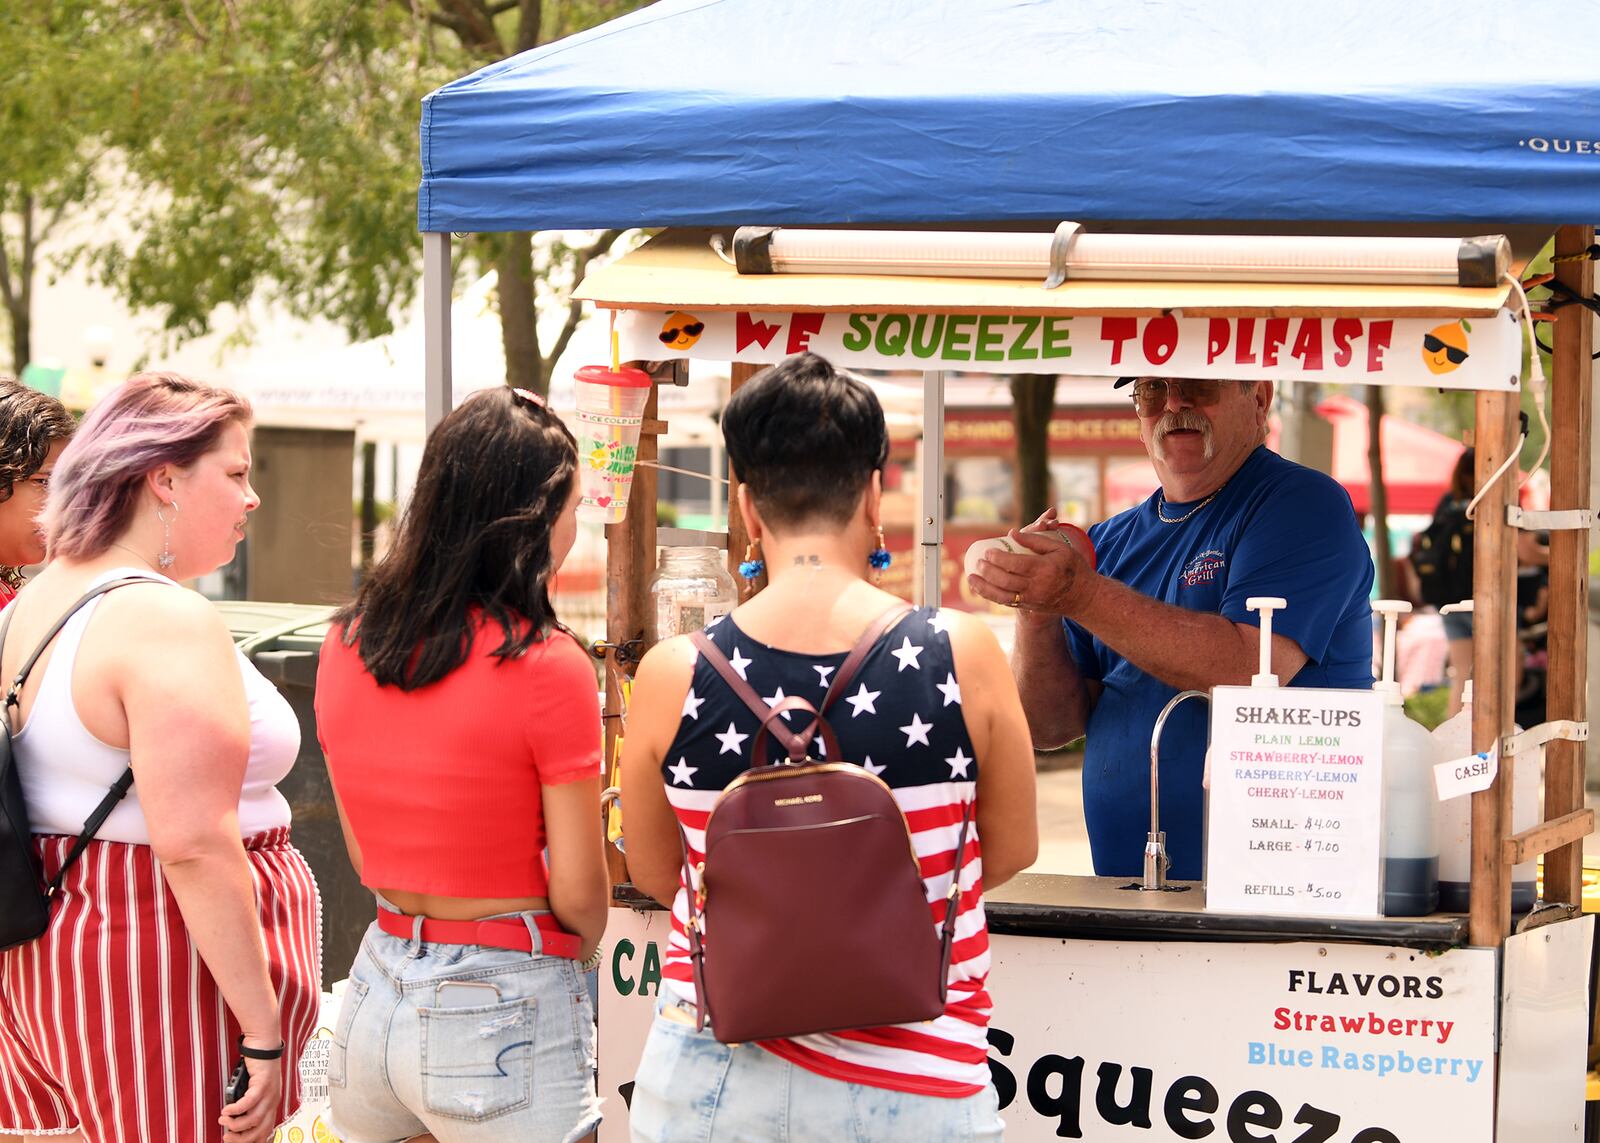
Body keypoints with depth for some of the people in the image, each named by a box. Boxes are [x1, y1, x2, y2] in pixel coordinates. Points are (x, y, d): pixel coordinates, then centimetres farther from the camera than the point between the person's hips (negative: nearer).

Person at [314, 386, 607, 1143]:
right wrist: (582, 946, 10)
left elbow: (366, 852, 11)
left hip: (376, 992, 6)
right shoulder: (547, 666, -15)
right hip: (504, 1013, -6)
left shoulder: (346, 644, 3)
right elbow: (577, 891, -10)